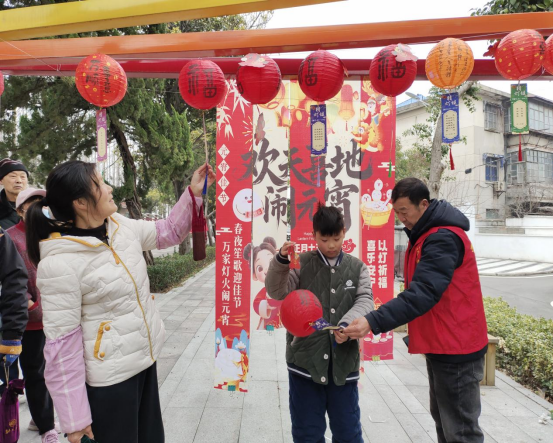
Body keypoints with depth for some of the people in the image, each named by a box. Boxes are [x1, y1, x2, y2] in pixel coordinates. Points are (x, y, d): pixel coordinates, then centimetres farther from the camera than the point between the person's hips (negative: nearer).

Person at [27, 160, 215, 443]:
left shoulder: (121, 226, -3)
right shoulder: (59, 264, -23)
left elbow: (168, 233, 13)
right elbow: (61, 343, -20)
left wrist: (193, 193, 2)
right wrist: (74, 418, -14)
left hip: (145, 359, 7)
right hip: (109, 377, -7)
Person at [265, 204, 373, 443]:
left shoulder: (357, 267, 5)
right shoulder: (302, 263, -2)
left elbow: (365, 301, -3)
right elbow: (277, 291, -6)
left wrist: (348, 323, -23)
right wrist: (281, 260, -23)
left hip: (343, 360, 2)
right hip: (305, 358, -1)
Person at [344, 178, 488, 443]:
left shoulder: (444, 239, -22)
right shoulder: (425, 234, 10)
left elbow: (423, 293, -33)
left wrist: (373, 322, -39)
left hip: (456, 347, -9)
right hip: (440, 345, 10)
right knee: (443, 421, 19)